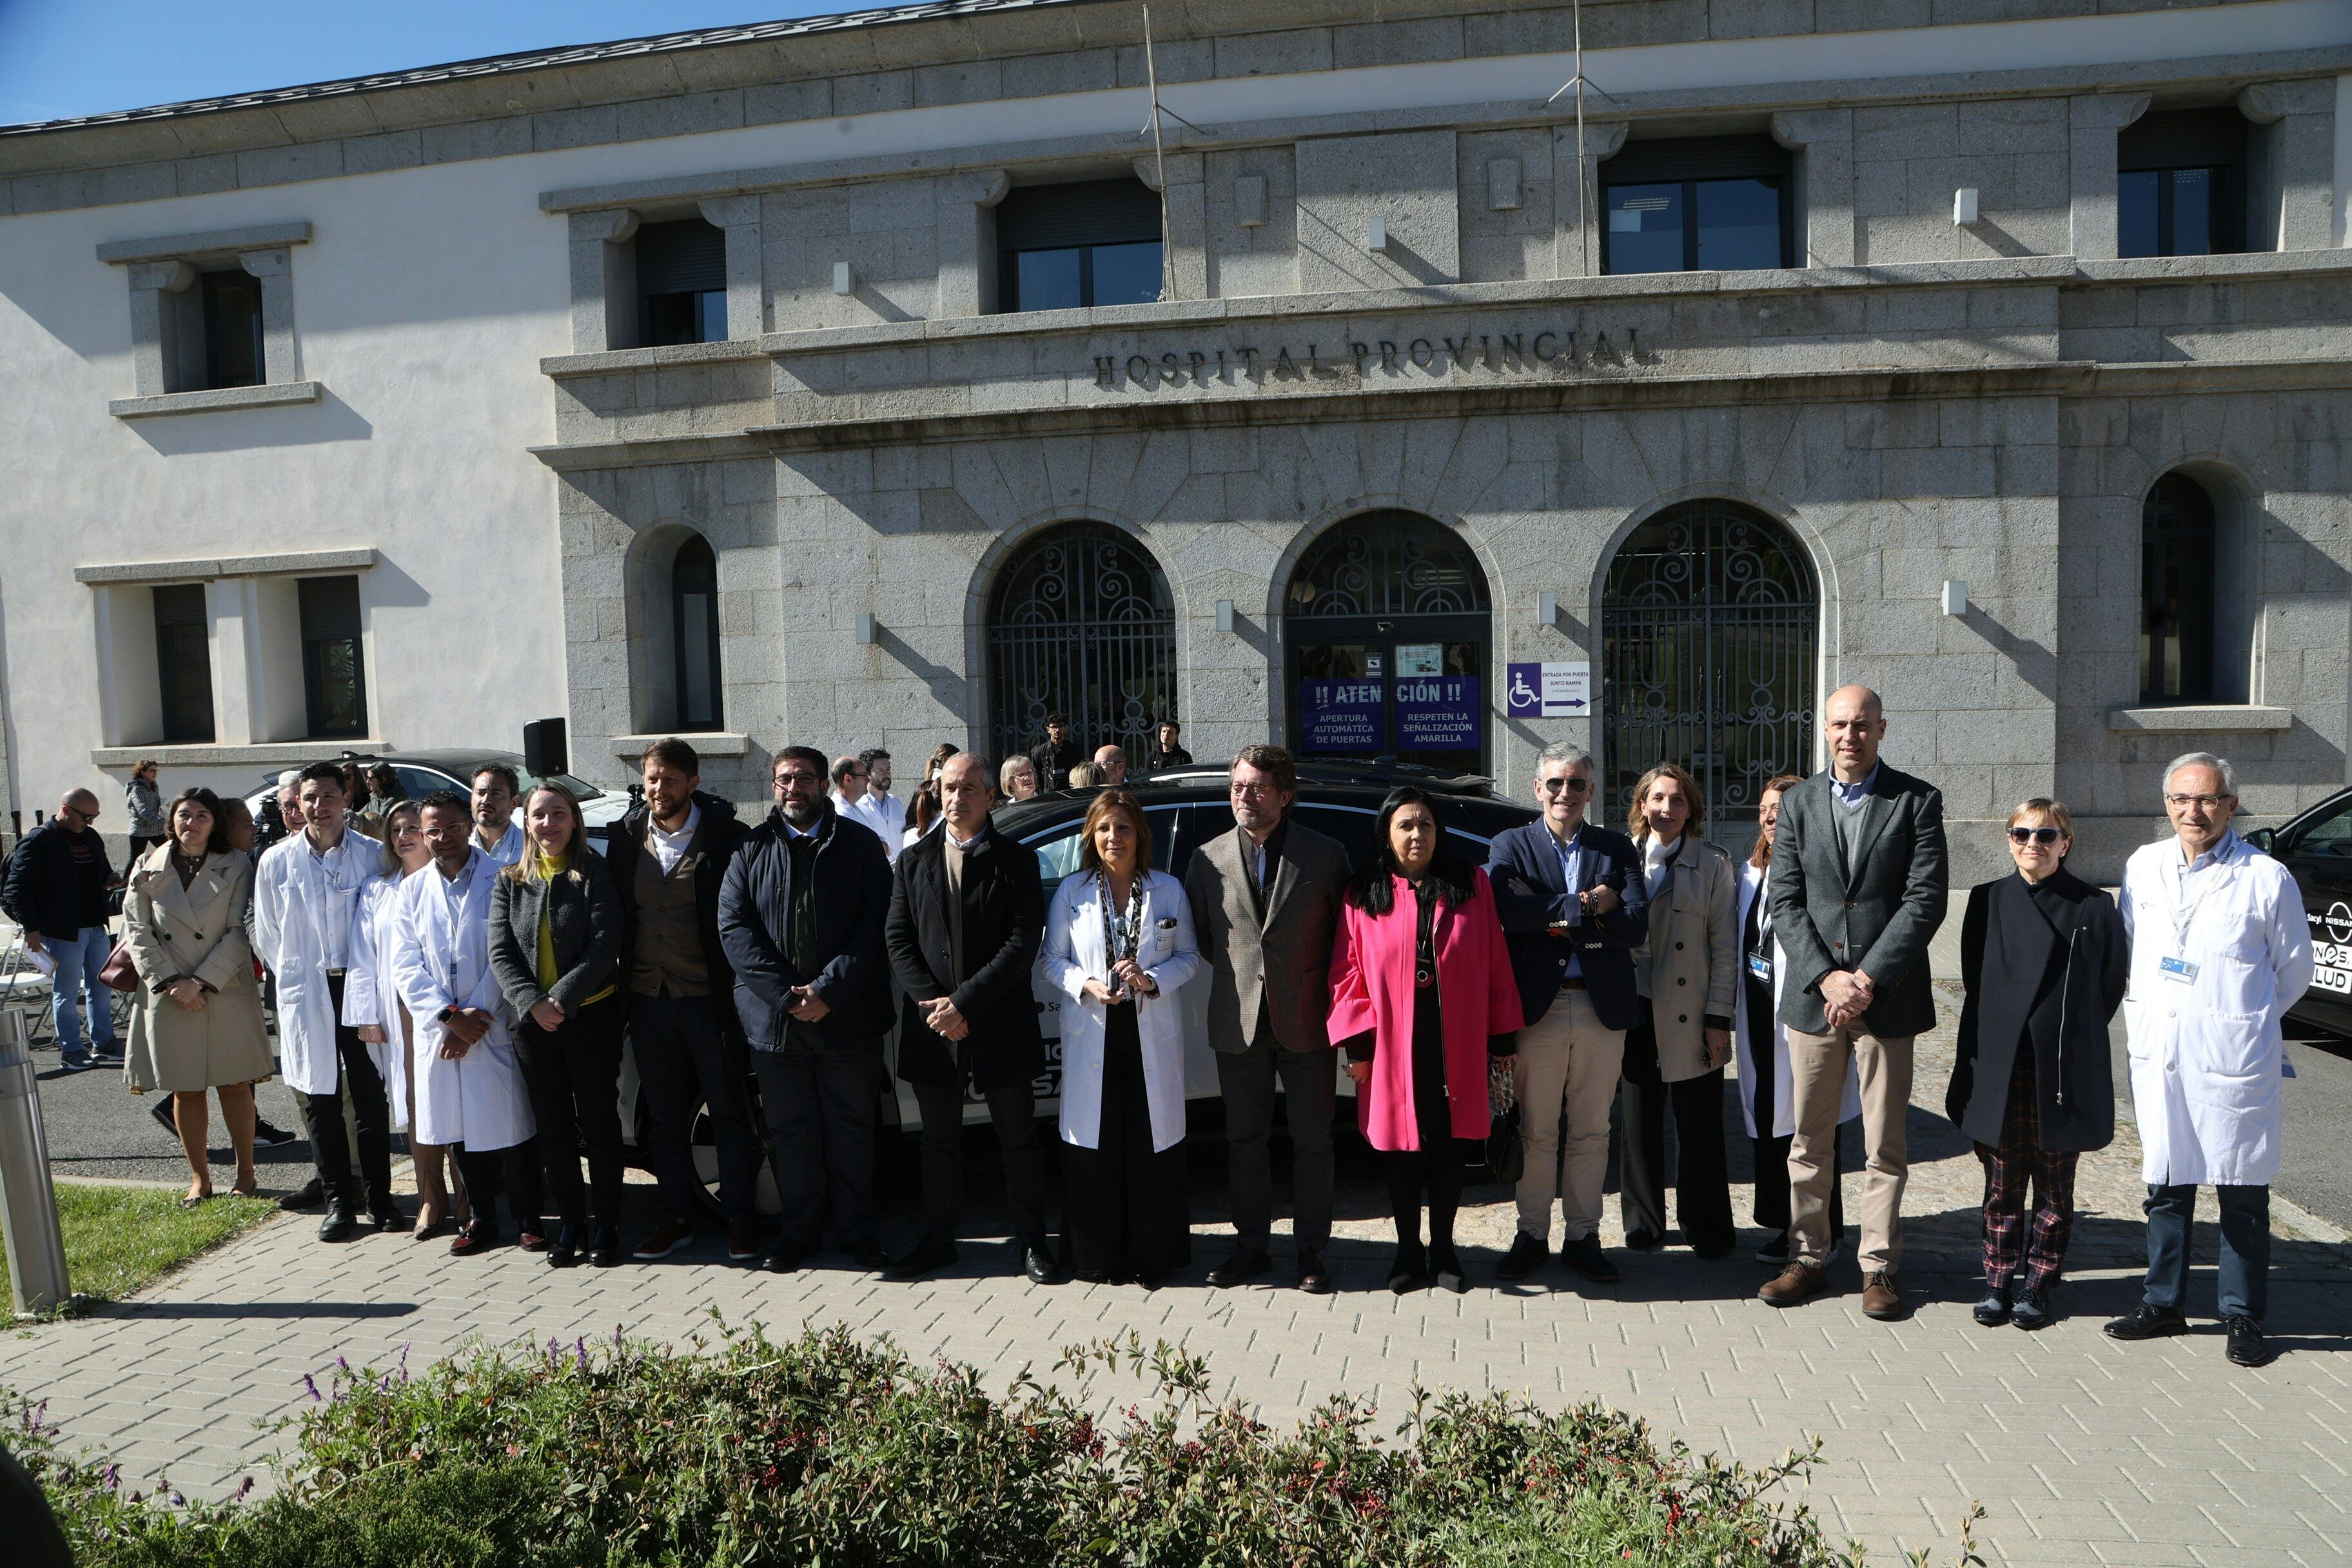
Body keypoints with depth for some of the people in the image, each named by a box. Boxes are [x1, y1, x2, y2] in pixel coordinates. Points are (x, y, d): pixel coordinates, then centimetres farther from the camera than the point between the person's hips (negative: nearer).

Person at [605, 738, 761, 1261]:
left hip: (709, 998, -4)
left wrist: (739, 992, -9)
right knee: (667, 1117, 14)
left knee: (729, 1113, 5)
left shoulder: (724, 837, -8)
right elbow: (614, 916, 11)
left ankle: (739, 1218, 16)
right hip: (648, 999, 4)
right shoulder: (626, 837, 6)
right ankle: (678, 1217, 26)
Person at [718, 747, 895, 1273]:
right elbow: (733, 928, -2)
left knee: (851, 1129, 8)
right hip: (775, 1020, 1)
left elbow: (874, 927, -5)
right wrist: (786, 994, -13)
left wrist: (828, 991, -15)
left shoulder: (860, 846, 3)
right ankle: (799, 1233, 24)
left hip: (847, 1017, -1)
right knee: (790, 1131, 10)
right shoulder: (751, 849, 6)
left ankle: (858, 1233, 20)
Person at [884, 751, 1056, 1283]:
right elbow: (897, 939, 2)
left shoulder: (1016, 862, -3)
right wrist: (932, 1003, -11)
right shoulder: (913, 862, 8)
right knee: (939, 1140, 15)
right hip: (932, 1024, 3)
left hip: (1001, 1025, -3)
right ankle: (937, 1240, 29)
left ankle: (1031, 1243, 19)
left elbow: (1022, 945, -11)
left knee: (1018, 1139, 7)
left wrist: (963, 1002, -17)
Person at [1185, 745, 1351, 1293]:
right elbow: (1198, 934, 14)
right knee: (1245, 1140, 10)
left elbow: (1346, 934, 3)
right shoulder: (1209, 858, 3)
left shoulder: (1325, 856, -3)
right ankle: (1251, 1245, 23)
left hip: (1306, 1022, -2)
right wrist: (1236, 970, 6)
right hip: (1239, 1023, 2)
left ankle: (1311, 1251, 18)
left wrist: (1331, 997, 0)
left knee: (1312, 1141, 5)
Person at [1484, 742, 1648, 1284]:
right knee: (1536, 1131, 6)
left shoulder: (1617, 848, 9)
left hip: (1603, 1009, 2)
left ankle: (1582, 1237, 21)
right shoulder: (1511, 846, 5)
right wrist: (1587, 906, -13)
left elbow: (1637, 924, -5)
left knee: (1591, 1130, 10)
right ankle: (1532, 1235, 19)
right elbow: (1508, 911, -15)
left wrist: (1559, 923, -14)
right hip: (1538, 1008, -1)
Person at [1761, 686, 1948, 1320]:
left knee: (1885, 1145, 5)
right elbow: (1786, 903, 3)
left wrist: (1868, 979, -13)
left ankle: (1880, 1267, 17)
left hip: (1887, 997, -2)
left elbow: (1926, 900, -6)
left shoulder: (1917, 801, 1)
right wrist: (1826, 977, -9)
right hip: (1811, 993, 2)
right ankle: (1809, 1259, 20)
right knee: (1809, 1141, 8)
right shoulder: (1798, 802, 8)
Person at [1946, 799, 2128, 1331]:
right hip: (1999, 1070, 2)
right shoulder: (1987, 901, 4)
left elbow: (2109, 989, 4)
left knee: (2055, 1188, 9)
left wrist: (2066, 1038, 5)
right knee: (2003, 1184, 9)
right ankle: (2000, 1281, 21)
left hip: (2063, 1073, -1)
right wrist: (1986, 1040, 8)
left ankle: (2038, 1285, 22)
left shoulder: (2094, 908, -3)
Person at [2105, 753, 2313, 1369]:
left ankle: (2243, 1316, 19)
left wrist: (2240, 1021, 11)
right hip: (2158, 1056, 4)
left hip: (2235, 1063, -3)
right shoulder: (2143, 866, 6)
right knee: (2164, 1185, 12)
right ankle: (2164, 1304, 24)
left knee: (2242, 1192, 5)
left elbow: (2293, 968, 5)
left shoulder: (2266, 878, -5)